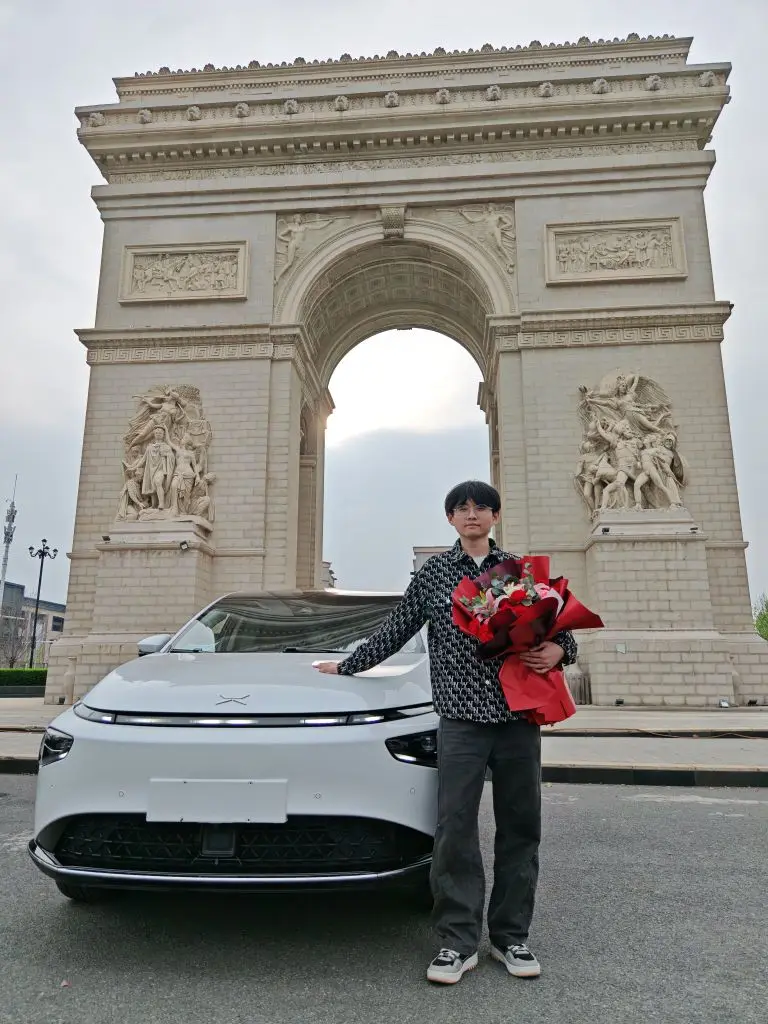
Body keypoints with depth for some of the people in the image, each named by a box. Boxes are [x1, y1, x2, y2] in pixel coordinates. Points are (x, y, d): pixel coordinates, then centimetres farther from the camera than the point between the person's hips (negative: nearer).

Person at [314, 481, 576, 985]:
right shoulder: (433, 573, 8)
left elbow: (558, 627, 15)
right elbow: (395, 631, 15)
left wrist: (558, 650, -8)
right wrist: (348, 665, 18)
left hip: (519, 715, 2)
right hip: (461, 716, -1)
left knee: (520, 827, 8)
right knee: (456, 829, -2)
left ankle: (511, 936, 24)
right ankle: (458, 942, 12)